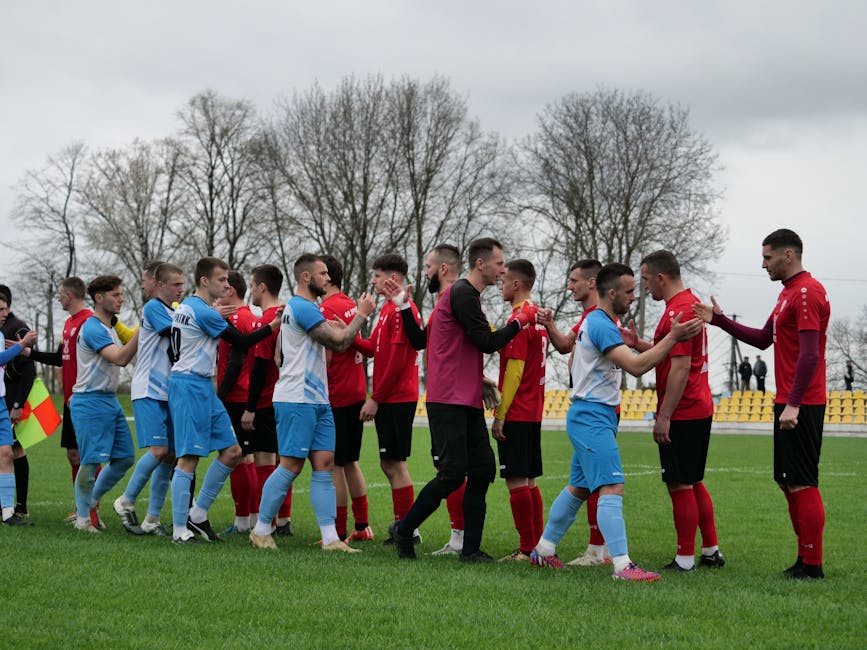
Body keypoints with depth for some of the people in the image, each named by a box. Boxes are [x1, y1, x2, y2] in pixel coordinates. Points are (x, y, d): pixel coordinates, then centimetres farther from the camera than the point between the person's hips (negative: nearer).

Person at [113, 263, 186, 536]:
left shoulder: (176, 311, 18)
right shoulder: (153, 308, -7)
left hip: (169, 393, 8)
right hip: (149, 391, -8)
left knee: (170, 455, 2)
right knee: (159, 450, -17)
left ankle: (152, 519, 7)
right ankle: (126, 501, 1)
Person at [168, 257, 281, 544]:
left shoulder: (187, 306, 15)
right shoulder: (204, 312, -15)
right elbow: (243, 341, -10)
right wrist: (273, 325, -1)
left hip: (203, 387, 10)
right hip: (190, 386, -10)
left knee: (232, 451, 8)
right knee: (189, 458, -9)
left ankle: (198, 514, 14)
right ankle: (180, 530, -6)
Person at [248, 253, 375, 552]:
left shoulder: (298, 308, 20)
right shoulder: (303, 308, -13)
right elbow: (339, 343, -16)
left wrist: (330, 330, 16)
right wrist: (362, 314, -2)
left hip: (317, 401, 10)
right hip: (297, 400, -10)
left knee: (324, 463, 2)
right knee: (291, 466, -5)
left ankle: (330, 538, -1)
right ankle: (261, 530, 6)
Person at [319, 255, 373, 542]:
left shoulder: (326, 309, -15)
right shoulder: (351, 304, 11)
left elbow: (326, 358, -19)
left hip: (336, 399, -9)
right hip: (357, 394, 9)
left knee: (334, 465, -3)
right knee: (350, 462, 17)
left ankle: (338, 533, -1)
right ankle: (362, 526, 20)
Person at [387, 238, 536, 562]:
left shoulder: (466, 295, 19)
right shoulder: (462, 295, -12)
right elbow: (487, 342, -16)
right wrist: (520, 320, -6)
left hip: (468, 401, 10)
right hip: (448, 400, -10)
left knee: (482, 470, 5)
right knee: (453, 473, -9)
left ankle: (471, 548, 8)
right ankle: (403, 530, 7)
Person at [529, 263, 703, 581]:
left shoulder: (594, 322, 15)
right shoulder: (602, 326, -18)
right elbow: (637, 366, -27)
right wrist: (673, 337, -26)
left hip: (586, 415, 11)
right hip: (593, 417, -11)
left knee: (578, 488, 18)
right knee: (612, 488, -16)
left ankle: (543, 549, 26)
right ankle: (622, 565, -22)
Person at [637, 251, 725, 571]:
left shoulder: (677, 311, -18)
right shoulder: (691, 302, 14)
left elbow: (681, 367, -22)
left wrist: (664, 417, -21)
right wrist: (637, 344, 14)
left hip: (682, 414, -10)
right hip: (700, 409, 10)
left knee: (680, 485, -4)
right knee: (694, 483, 17)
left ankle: (685, 559, 1)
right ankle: (711, 551, 22)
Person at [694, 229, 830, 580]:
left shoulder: (808, 292, -14)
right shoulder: (789, 292, 18)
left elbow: (810, 354, -21)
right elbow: (764, 339, 26)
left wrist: (794, 404, -25)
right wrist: (720, 321, 21)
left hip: (801, 405, -11)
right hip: (787, 403, 11)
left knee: (801, 484, -9)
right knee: (788, 482, 13)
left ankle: (812, 566, -6)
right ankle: (804, 558, 18)